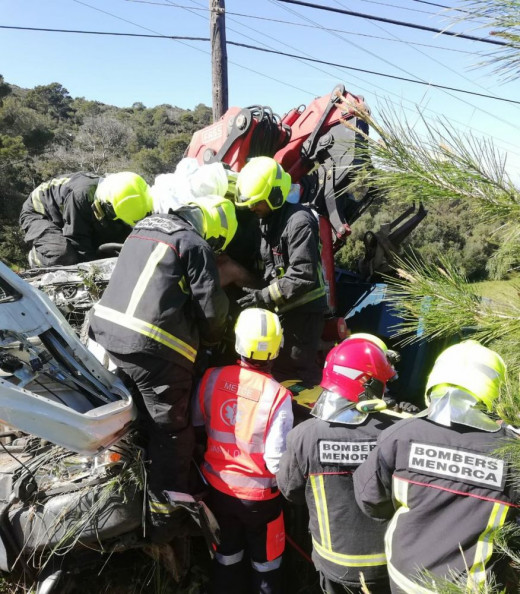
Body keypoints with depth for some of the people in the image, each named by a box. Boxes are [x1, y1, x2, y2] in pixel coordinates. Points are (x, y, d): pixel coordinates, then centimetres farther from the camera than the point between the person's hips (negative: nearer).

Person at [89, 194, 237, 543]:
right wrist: (214, 337, 17)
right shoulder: (196, 245, -4)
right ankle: (163, 519, 18)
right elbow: (212, 308, -6)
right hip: (154, 348, -8)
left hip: (107, 329, 8)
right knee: (171, 435, 7)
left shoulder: (146, 225, 19)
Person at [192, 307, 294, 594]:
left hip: (218, 486, 4)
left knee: (226, 557, 26)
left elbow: (194, 423, 0)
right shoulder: (277, 395, -26)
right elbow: (277, 460, -22)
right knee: (265, 564, 21)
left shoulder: (211, 378, -15)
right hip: (260, 494, -3)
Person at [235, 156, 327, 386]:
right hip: (283, 309, 9)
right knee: (280, 367, 18)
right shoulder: (268, 221, 12)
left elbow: (303, 276, -25)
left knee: (299, 369, -4)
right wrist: (262, 294, 7)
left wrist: (265, 297, -22)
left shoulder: (299, 221, -20)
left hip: (303, 310, -9)